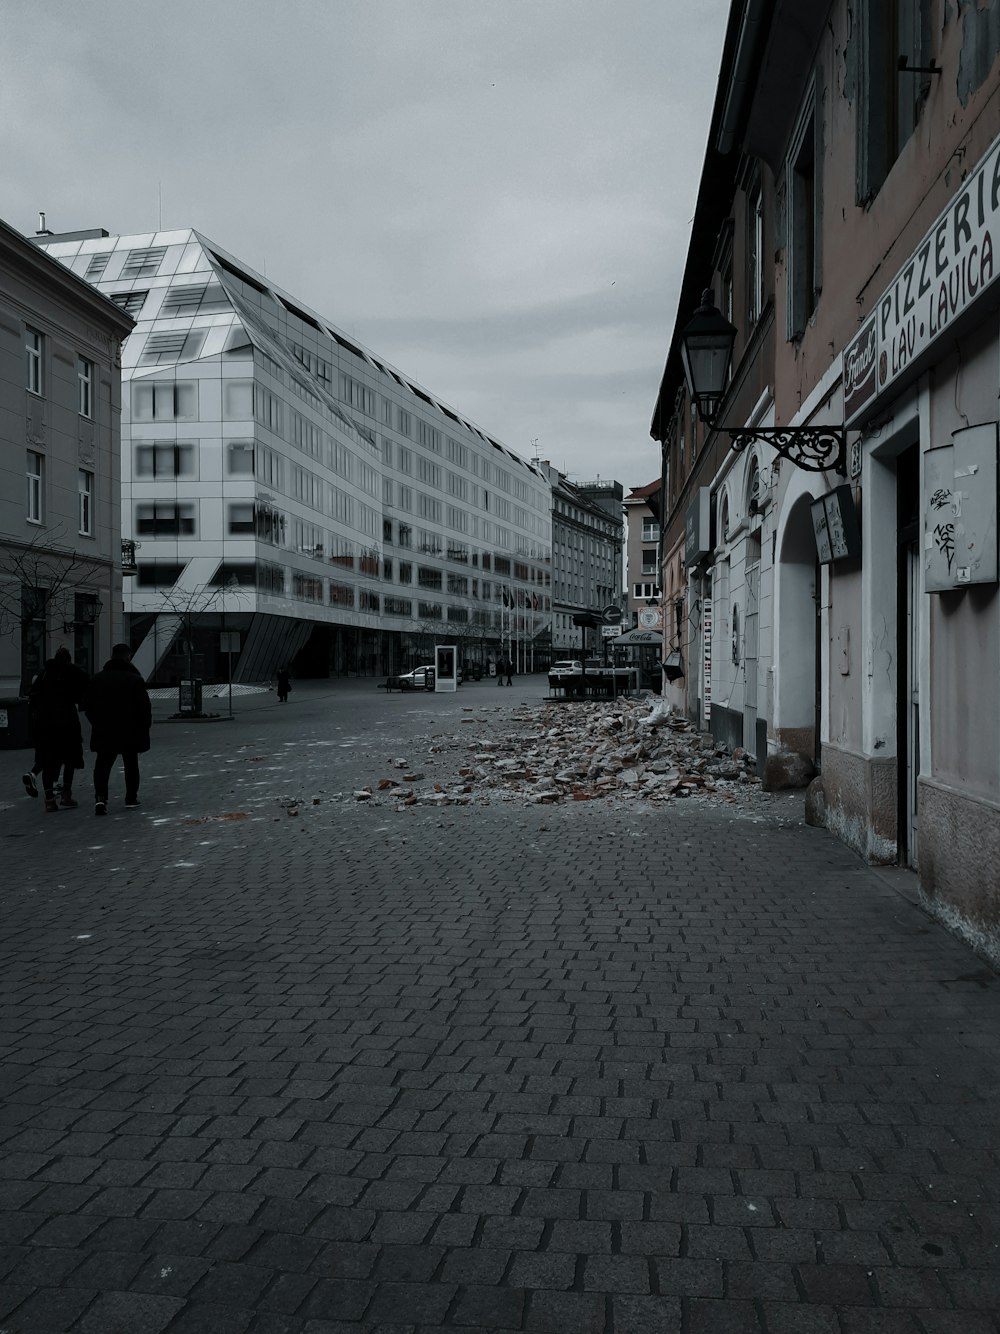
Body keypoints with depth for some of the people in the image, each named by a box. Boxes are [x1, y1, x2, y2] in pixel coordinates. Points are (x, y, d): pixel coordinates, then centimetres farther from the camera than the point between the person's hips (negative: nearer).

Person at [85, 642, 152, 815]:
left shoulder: (98, 678, 3)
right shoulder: (135, 679, -8)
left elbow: (89, 706, 7)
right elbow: (144, 707, -9)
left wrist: (97, 723, 18)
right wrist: (145, 727, 3)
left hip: (103, 731, 2)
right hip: (130, 731, -1)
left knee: (102, 765, 5)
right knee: (131, 764, 13)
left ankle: (100, 797, -15)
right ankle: (131, 799, 18)